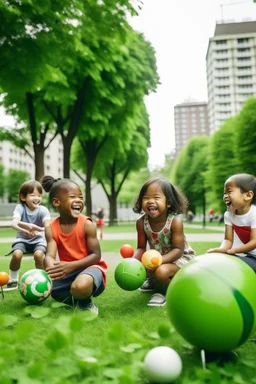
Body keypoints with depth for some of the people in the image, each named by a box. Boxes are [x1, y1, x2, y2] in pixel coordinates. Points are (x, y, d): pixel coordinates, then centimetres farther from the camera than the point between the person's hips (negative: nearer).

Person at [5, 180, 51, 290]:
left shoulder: (43, 210, -15)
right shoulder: (20, 207, -14)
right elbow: (14, 223, -31)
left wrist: (38, 229, -51)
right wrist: (25, 230, -52)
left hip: (38, 239, -1)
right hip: (22, 239, 1)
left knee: (38, 254, -30)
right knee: (16, 254, -27)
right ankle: (13, 280, 0)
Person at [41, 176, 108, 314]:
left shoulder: (87, 224, -14)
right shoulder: (51, 229, -5)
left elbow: (96, 256, -15)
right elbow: (49, 256, -17)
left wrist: (71, 266, -29)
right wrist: (52, 270, -43)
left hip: (90, 267, -5)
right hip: (67, 271, 5)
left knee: (80, 286, -37)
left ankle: (85, 302, 0)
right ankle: (75, 299, 6)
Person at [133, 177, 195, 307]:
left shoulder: (175, 221, -28)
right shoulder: (141, 222, -16)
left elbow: (178, 250, -27)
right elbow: (141, 248, -11)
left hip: (181, 257, -6)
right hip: (158, 258, 6)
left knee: (161, 271, -33)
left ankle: (166, 291, 2)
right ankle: (154, 282, 30)